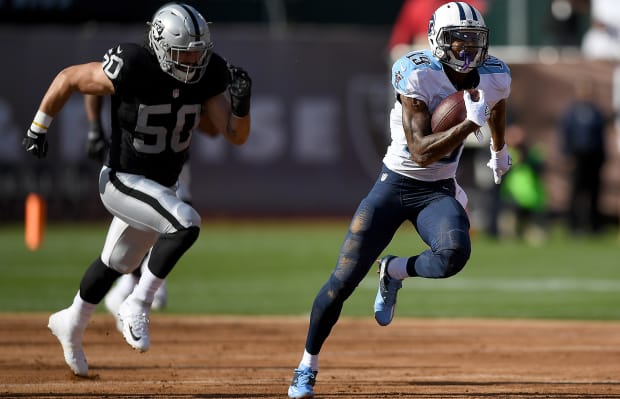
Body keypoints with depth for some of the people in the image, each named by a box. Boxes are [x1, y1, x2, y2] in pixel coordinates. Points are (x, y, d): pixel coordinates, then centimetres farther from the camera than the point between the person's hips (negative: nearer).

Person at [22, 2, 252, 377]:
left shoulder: (209, 72, -12)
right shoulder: (132, 68, -27)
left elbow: (236, 135, -11)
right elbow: (68, 78, -15)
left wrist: (241, 102, -30)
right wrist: (38, 129, -8)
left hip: (163, 187, 7)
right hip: (123, 181, -7)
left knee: (116, 265, 24)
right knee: (186, 223, -30)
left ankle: (72, 324, 49)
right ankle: (137, 307, -15)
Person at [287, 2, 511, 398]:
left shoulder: (494, 78, -5)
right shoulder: (417, 75, -20)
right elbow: (421, 152, -27)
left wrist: (499, 149, 39)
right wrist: (471, 123, -34)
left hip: (439, 191, 3)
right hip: (395, 185, -3)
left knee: (455, 253, -31)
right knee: (343, 282, -8)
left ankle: (394, 271, 2)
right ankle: (308, 365, 12)